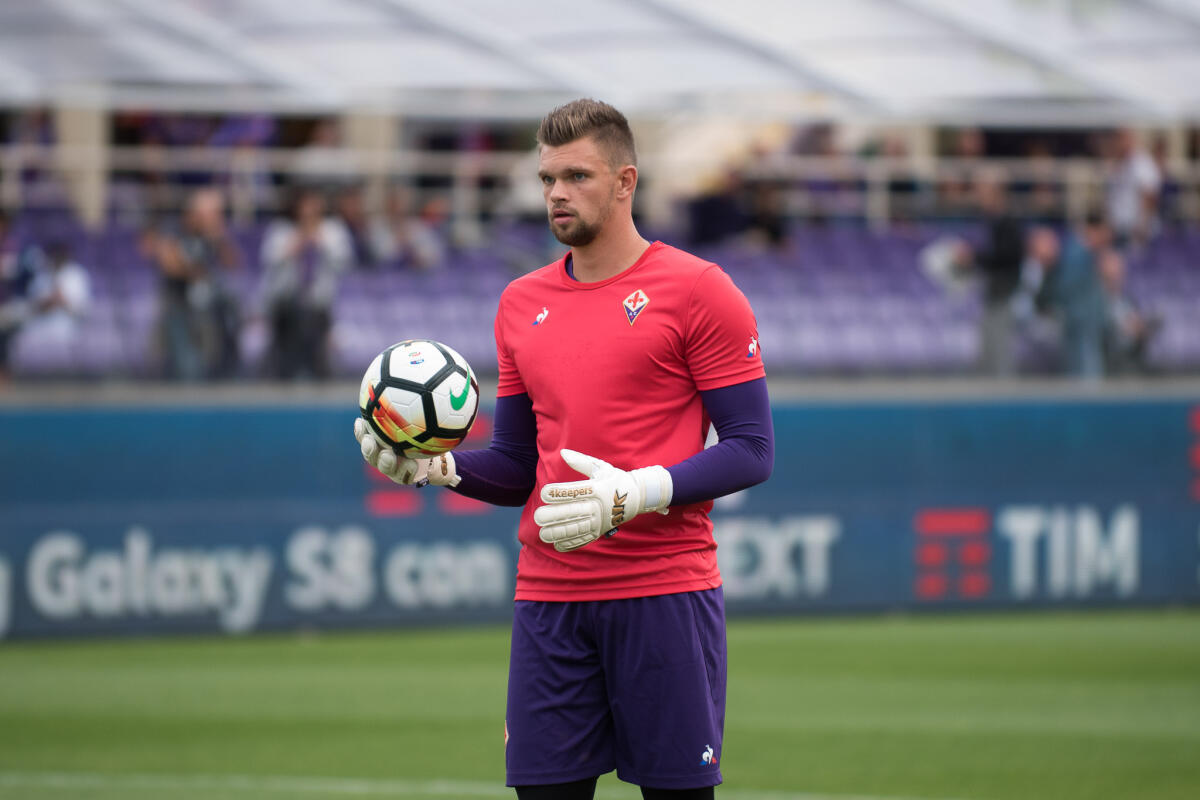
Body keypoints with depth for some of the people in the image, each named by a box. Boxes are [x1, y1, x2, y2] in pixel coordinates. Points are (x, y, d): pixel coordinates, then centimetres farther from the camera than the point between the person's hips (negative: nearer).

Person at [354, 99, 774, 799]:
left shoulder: (698, 290, -3)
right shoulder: (522, 304, 14)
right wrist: (437, 467, -1)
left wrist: (635, 493, -19)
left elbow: (751, 450, -7)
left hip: (666, 592, -4)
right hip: (549, 596, 4)